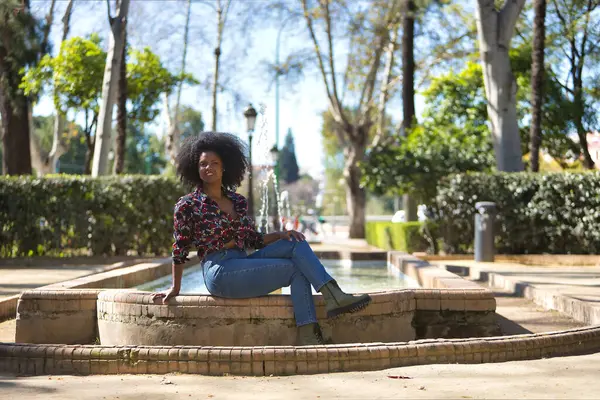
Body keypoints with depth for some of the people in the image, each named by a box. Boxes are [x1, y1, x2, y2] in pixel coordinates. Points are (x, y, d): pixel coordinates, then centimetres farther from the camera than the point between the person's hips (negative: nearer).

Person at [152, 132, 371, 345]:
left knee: (295, 243, -13)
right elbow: (180, 249, 1)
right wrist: (175, 288, 2)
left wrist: (281, 235, -1)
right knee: (296, 268, -14)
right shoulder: (187, 205, -4)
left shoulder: (238, 201, 13)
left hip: (244, 263, 6)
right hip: (221, 272, -6)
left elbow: (255, 240, 16)